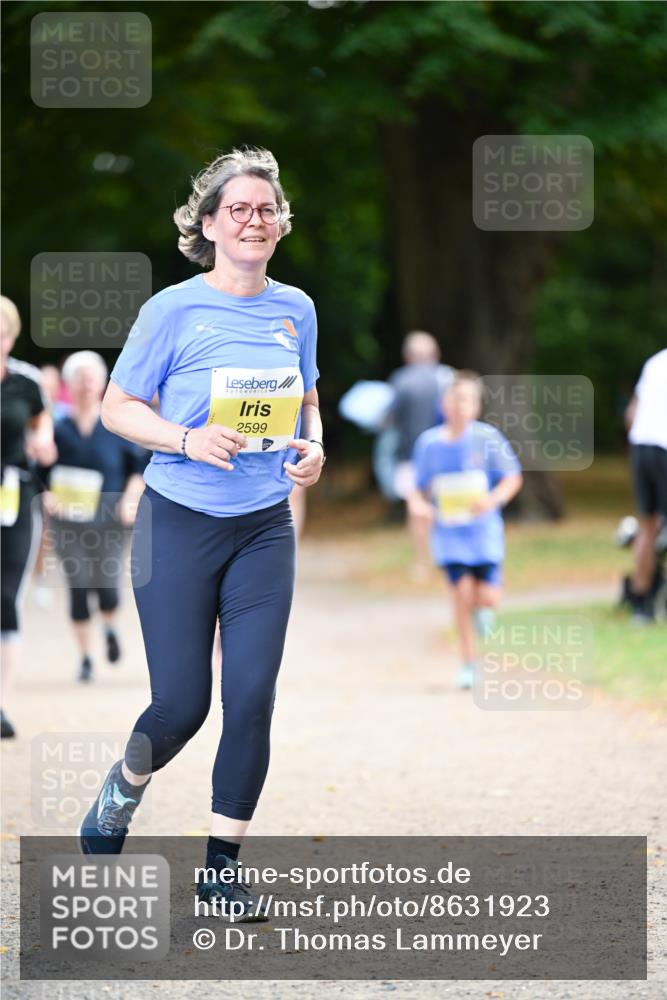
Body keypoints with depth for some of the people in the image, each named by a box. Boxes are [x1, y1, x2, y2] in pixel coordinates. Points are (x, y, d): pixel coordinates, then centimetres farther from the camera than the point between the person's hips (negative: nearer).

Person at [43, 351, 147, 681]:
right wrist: (47, 496, -14)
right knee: (78, 588, -2)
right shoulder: (58, 428, -1)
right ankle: (85, 656, 13)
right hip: (68, 522, 0)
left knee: (107, 586, -7)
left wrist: (130, 499, -6)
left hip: (109, 520, 0)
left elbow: (139, 466, 7)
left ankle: (110, 628, 28)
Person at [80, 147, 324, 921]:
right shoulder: (175, 311, -8)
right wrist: (187, 439, -20)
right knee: (181, 703, -2)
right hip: (180, 525, -3)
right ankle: (124, 788, 32)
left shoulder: (295, 309, 5)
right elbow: (117, 407, -3)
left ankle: (222, 864, 9)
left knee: (252, 699, -4)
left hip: (264, 529, 3)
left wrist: (313, 447, -2)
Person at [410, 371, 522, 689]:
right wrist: (418, 503, -12)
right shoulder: (429, 442, 1)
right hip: (449, 531, 1)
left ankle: (482, 610, 33)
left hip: (484, 530, -1)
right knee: (462, 590, -10)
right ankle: (469, 663, 3)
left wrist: (493, 499, -20)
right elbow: (420, 487, 10)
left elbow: (513, 478, -2)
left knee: (486, 597, -7)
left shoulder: (487, 438, -6)